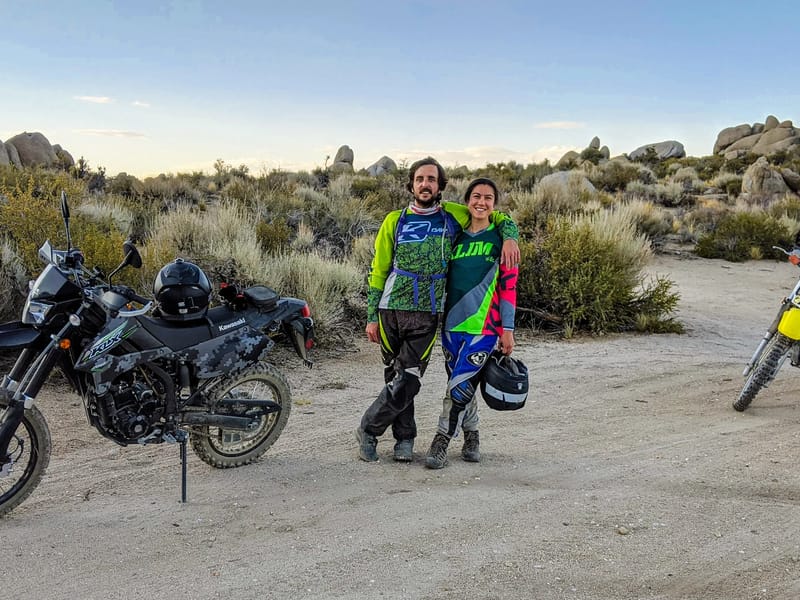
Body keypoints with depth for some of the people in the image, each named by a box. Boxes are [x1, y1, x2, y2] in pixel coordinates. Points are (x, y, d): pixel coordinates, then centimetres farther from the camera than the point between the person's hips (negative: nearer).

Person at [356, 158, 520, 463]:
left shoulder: (453, 215, 6)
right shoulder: (395, 220, 6)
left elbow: (499, 217, 16)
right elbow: (378, 270, 8)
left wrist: (509, 238, -7)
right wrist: (372, 316, 4)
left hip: (427, 315, -1)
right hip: (391, 310, 1)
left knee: (407, 382, -6)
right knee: (395, 378, 6)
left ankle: (368, 430, 12)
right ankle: (405, 438, 23)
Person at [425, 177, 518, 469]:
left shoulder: (501, 238, 0)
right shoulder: (456, 238, 11)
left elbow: (509, 286, -2)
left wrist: (507, 330, -6)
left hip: (484, 326, -4)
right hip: (452, 324, 4)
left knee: (460, 386, -9)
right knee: (462, 386, 11)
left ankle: (441, 442, 2)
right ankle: (471, 436, 27)